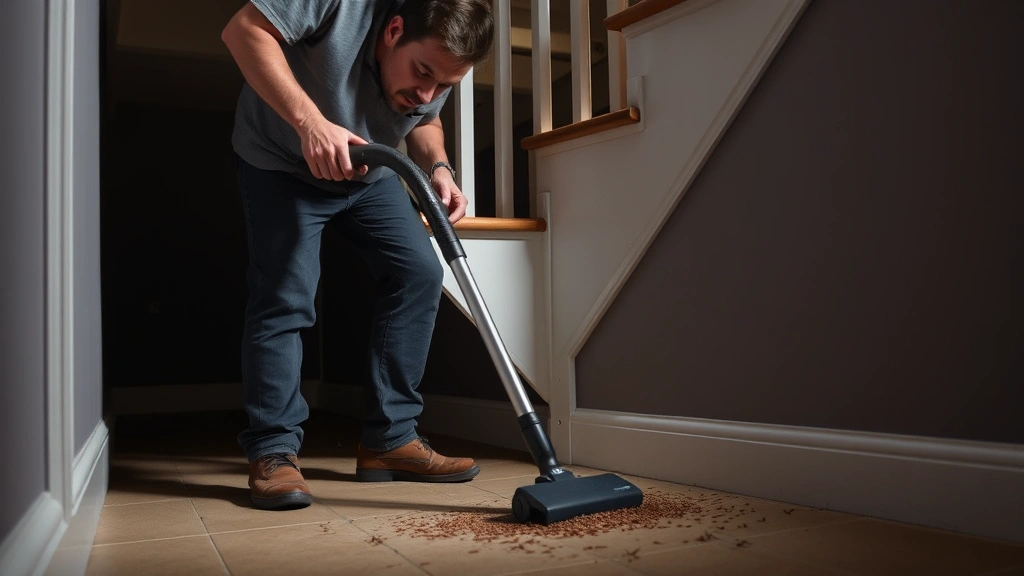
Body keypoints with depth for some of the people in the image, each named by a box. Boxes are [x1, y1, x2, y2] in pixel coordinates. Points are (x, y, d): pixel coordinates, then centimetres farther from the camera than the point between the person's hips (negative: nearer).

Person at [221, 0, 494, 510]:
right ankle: (272, 452, -4)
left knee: (419, 272, -9)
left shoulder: (441, 62, -14)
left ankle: (389, 440, -3)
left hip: (369, 175, 5)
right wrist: (309, 120, -42)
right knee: (284, 297, -17)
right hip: (280, 164, -5)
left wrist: (437, 168, -17)